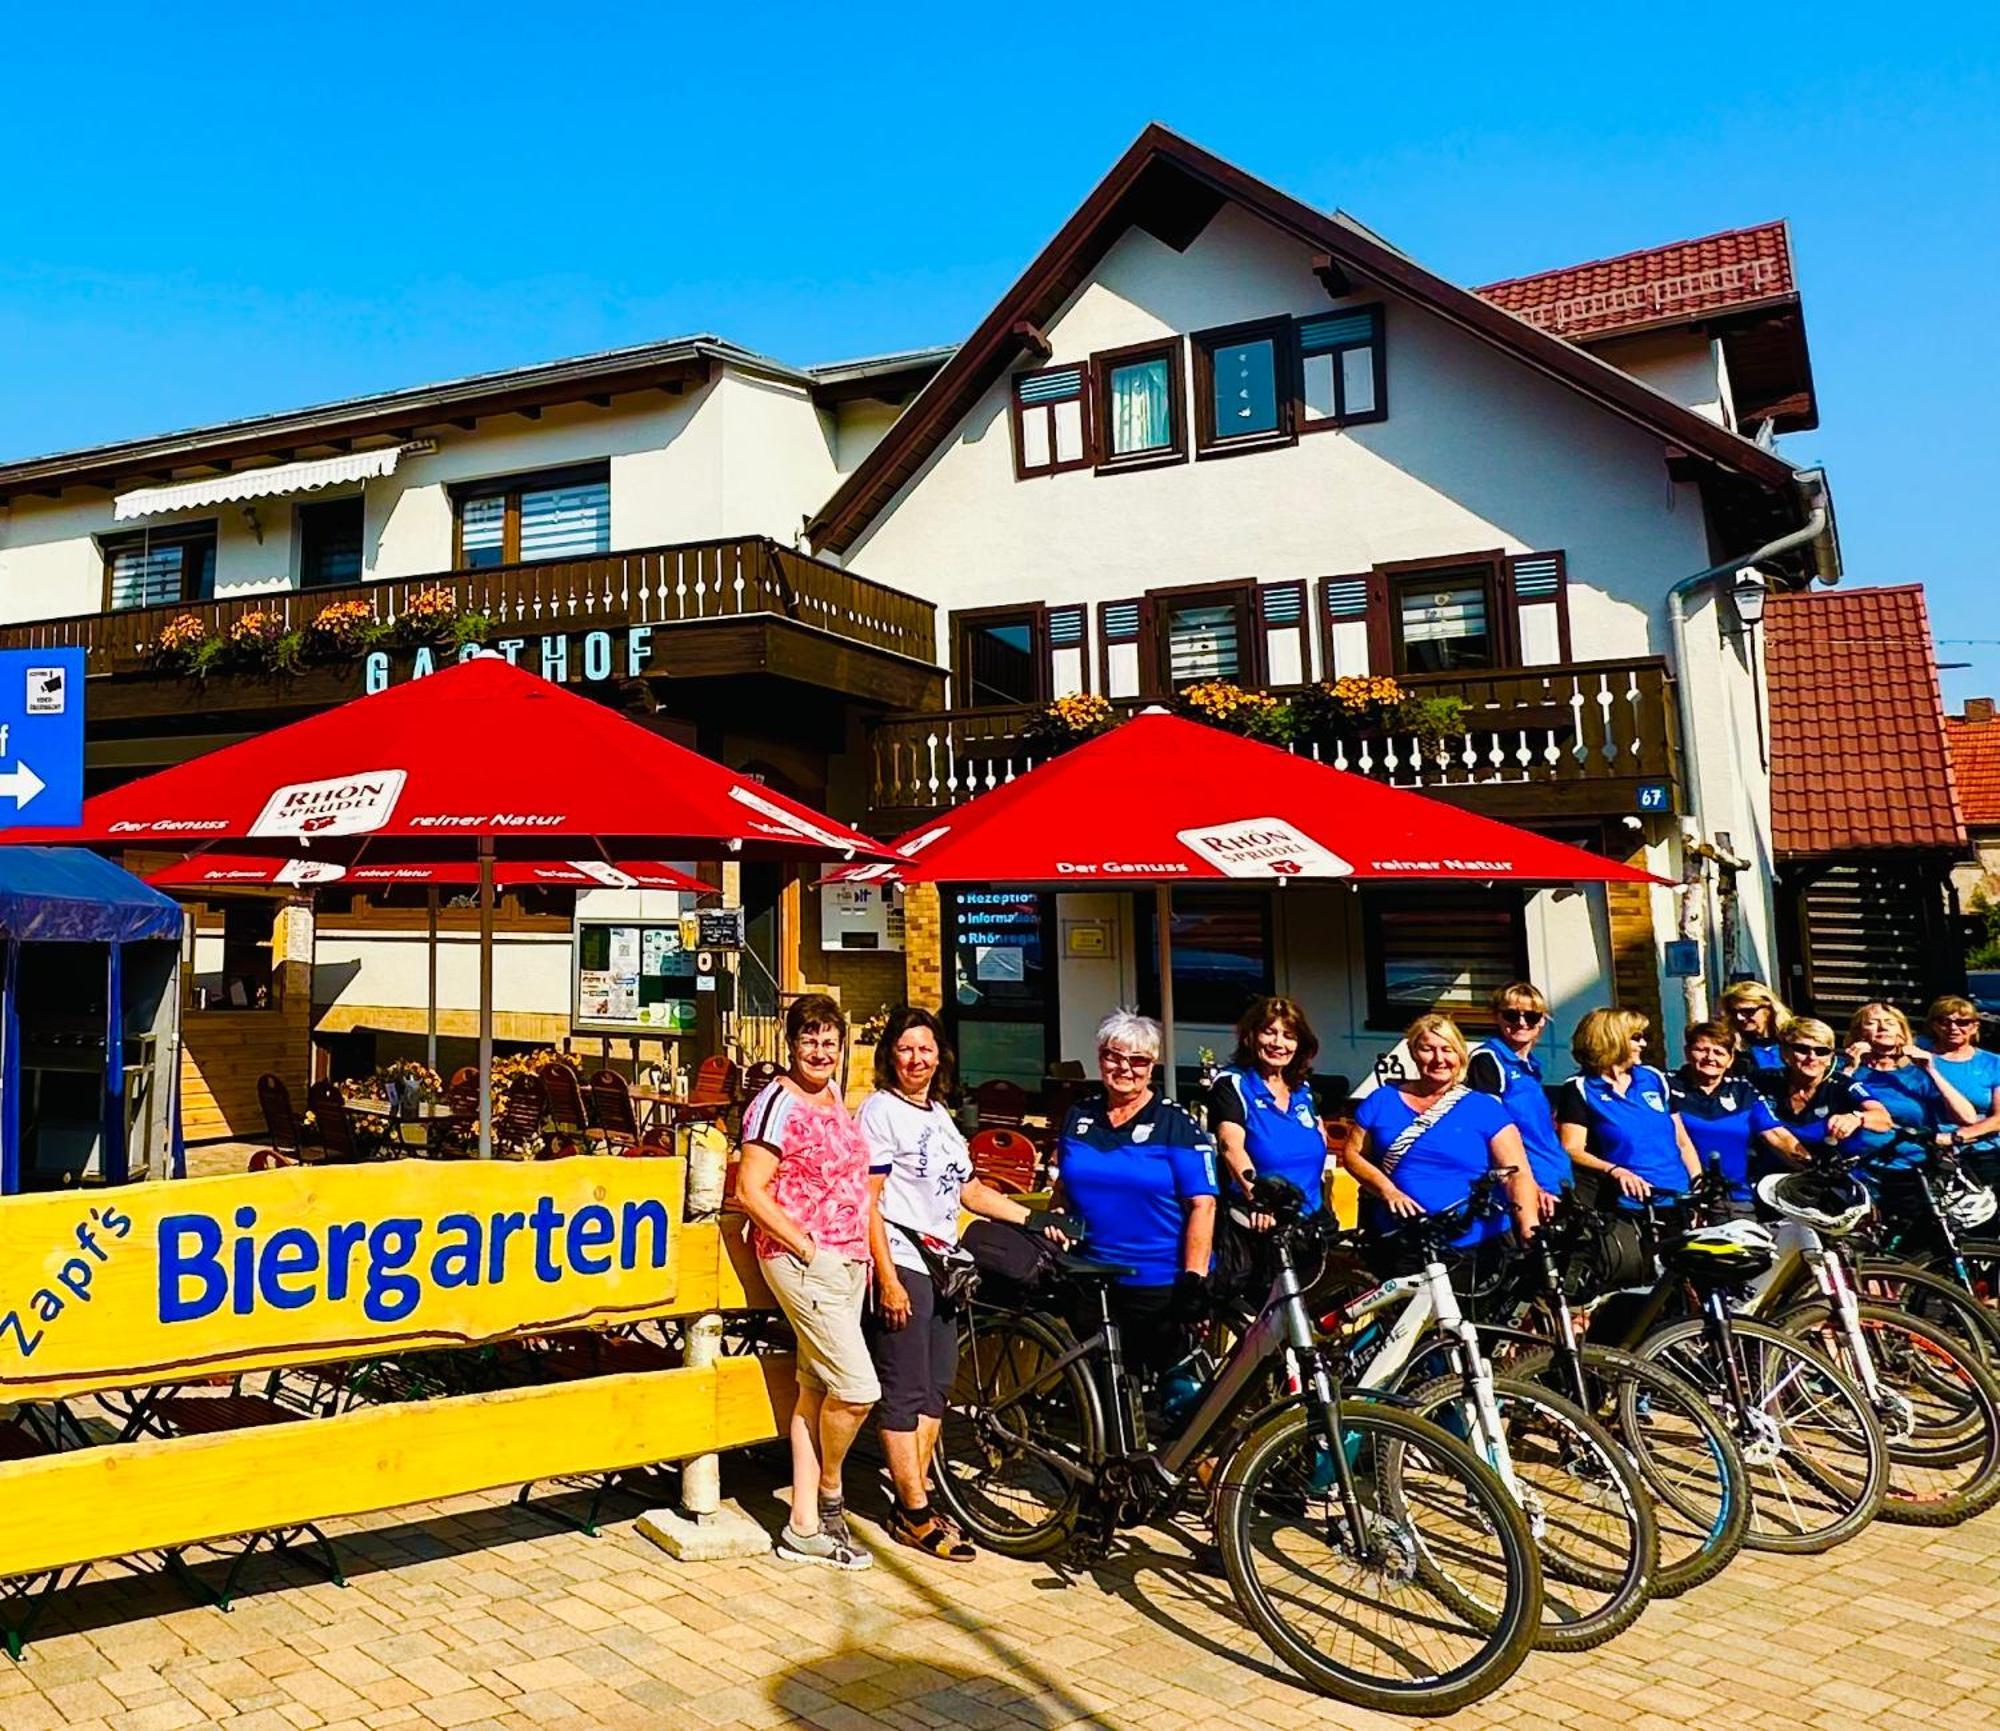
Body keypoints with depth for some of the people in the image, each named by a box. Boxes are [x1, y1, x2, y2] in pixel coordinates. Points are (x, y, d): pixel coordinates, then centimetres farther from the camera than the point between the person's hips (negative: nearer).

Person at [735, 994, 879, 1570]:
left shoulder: (834, 1096, 12)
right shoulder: (777, 1103, -12)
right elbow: (751, 1192, -17)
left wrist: (862, 1252, 15)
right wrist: (807, 1248, -16)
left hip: (846, 1262, 8)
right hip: (803, 1262, -8)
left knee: (816, 1390, 11)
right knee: (857, 1388, -9)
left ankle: (804, 1527, 19)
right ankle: (829, 1496, 16)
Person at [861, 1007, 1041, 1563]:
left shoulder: (940, 1115, 15)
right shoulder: (881, 1111, -9)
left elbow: (969, 1189, 21)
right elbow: (867, 1201, -14)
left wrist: (1034, 1219, 15)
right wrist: (887, 1279, -19)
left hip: (941, 1265, 8)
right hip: (901, 1265, -8)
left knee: (936, 1386, 12)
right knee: (904, 1391, -1)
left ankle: (916, 1495, 23)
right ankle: (914, 1515, 7)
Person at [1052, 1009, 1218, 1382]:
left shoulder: (1177, 1125, -6)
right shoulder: (1078, 1117, 8)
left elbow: (1202, 1205, -10)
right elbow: (1064, 1191, 18)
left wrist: (1194, 1278, -17)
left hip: (1160, 1287, -4)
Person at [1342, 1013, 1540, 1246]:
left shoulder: (1485, 1107, -1)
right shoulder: (1383, 1100, 6)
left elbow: (1519, 1174, -10)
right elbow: (1352, 1153, 8)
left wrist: (1530, 1229, -26)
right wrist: (1388, 1191, -10)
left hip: (1477, 1248, -1)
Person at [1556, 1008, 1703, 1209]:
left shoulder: (1653, 1078, 17)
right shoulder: (1580, 1089, 1)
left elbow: (1682, 1141, 20)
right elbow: (1572, 1151, -8)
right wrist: (1613, 1170, -24)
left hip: (1681, 1198, 5)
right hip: (1631, 1201, -5)